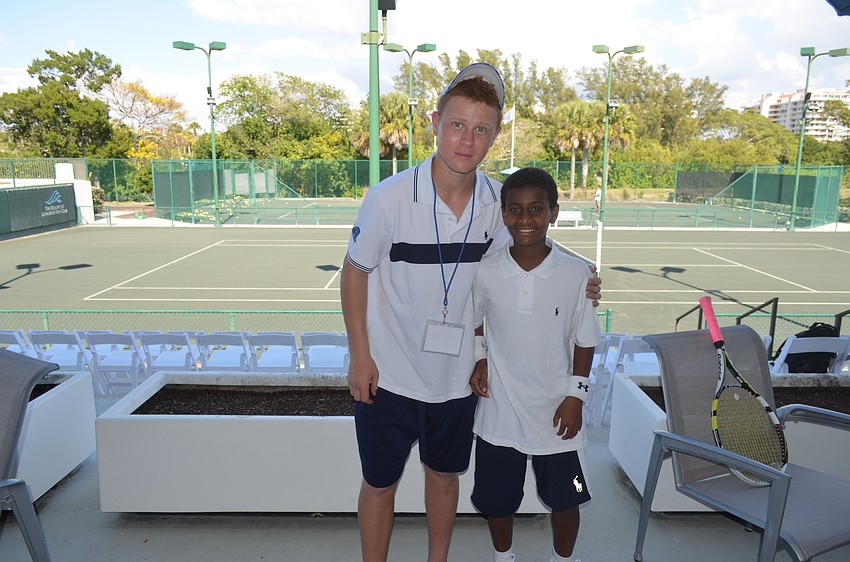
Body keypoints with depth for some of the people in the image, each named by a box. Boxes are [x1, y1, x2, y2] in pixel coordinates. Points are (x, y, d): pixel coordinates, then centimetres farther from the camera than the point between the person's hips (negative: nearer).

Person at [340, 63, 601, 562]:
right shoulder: (389, 198, -20)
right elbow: (355, 272, -8)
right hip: (389, 374, -3)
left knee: (445, 474, 23)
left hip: (456, 374, 3)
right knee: (380, 483, 14)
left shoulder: (497, 202, -10)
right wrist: (360, 356, -8)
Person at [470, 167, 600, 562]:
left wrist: (576, 395, -5)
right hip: (500, 410, 1)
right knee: (496, 498, 18)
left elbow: (584, 341, -2)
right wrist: (478, 359, -7)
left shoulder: (576, 274, -12)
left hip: (557, 411, 0)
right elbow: (471, 322, 7)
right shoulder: (485, 272, -11)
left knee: (564, 499, 17)